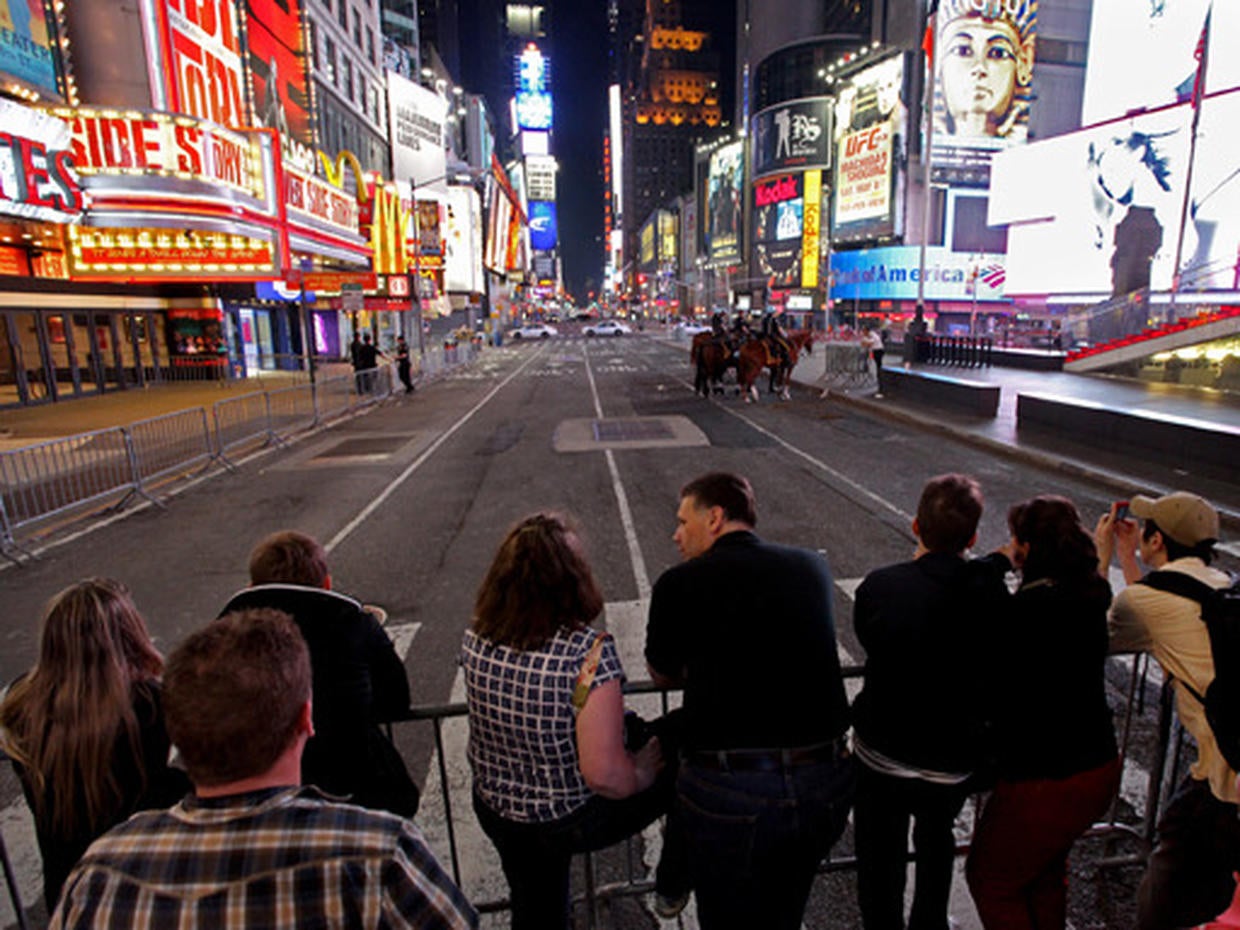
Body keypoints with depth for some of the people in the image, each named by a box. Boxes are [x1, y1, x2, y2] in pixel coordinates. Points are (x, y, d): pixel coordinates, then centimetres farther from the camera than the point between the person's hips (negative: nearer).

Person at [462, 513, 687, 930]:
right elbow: (604, 773, -31)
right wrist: (643, 772, -10)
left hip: (494, 812, 5)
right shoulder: (589, 652, -32)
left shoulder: (475, 638, -13)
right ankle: (672, 887, 38)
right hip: (572, 821, -5)